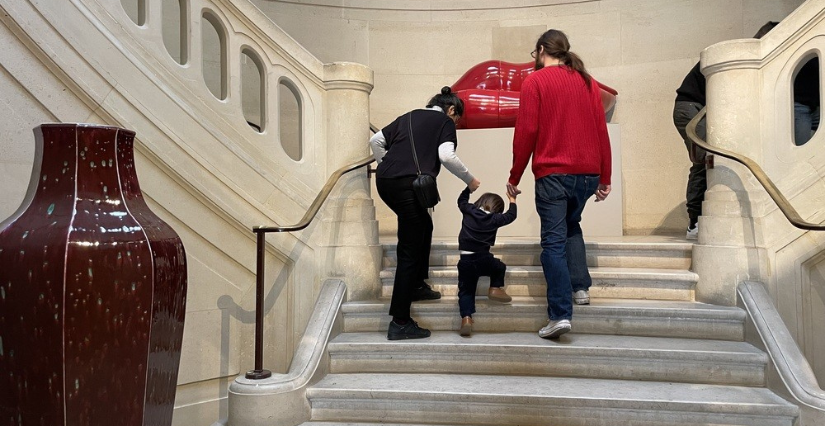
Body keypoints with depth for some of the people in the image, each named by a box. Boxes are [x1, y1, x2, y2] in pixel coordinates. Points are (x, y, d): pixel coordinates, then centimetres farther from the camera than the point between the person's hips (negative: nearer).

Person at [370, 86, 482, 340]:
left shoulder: (409, 117, 26)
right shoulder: (445, 122, 9)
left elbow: (375, 141, 23)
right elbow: (446, 156, -8)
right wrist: (470, 180, 4)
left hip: (384, 181, 8)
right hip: (408, 184, -7)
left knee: (423, 226, 28)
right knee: (409, 251, -4)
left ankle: (417, 285, 35)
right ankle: (400, 323, -2)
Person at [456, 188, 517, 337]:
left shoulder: (468, 211, 9)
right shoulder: (495, 219, 5)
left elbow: (462, 200, 28)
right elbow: (510, 216, 18)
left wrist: (469, 187, 41)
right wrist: (512, 201, 33)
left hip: (465, 261, 2)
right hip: (483, 259, -2)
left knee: (465, 291, 4)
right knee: (500, 267, 30)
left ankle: (466, 318, -15)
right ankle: (495, 288, 14)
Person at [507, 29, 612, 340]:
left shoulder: (535, 81, -1)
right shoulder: (587, 81, 12)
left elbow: (526, 132, -7)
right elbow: (601, 130, 9)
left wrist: (514, 177, 1)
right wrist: (605, 178, 14)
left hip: (552, 172, -5)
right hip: (588, 172, 5)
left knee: (554, 241, -3)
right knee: (571, 226, 26)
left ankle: (560, 314, -9)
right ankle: (580, 288, 17)